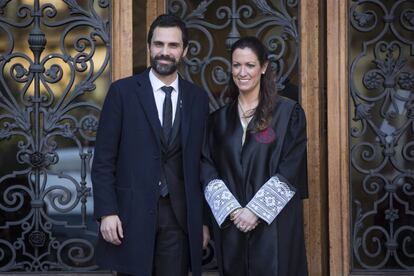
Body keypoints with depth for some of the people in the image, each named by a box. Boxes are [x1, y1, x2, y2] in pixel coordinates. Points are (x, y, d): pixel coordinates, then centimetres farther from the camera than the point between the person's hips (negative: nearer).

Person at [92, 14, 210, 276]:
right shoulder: (123, 91, 0)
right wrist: (107, 212, -10)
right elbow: (104, 159, -2)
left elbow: (202, 162, 10)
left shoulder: (198, 97, 8)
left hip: (180, 216, 2)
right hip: (132, 214, -2)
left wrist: (204, 220, 8)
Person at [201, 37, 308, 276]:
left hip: (275, 225, -3)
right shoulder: (219, 119, 10)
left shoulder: (289, 112, 0)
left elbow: (292, 169, -7)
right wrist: (232, 210, -10)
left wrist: (256, 210, -13)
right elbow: (208, 170, 4)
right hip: (230, 224, 3)